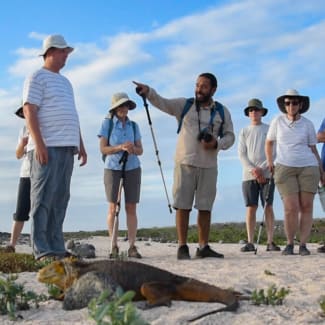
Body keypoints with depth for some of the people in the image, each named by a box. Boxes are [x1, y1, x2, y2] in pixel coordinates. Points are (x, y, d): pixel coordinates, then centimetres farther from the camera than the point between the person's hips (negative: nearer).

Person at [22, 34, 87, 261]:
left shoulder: (65, 82, 26)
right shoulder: (37, 78, 1)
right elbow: (29, 110, -9)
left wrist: (81, 145, 19)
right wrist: (39, 143, -19)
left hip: (67, 148, 8)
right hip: (47, 147, -8)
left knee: (60, 199, 5)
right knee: (43, 199, -9)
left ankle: (57, 248, 6)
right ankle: (42, 250, -9)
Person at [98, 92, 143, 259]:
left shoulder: (134, 126, 8)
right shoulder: (107, 123, 0)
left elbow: (140, 150, 6)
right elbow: (103, 149, -5)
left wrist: (133, 149, -16)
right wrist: (120, 147, -20)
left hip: (132, 169, 2)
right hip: (112, 169, -2)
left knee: (131, 208, -1)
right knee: (113, 208, -3)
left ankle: (132, 247, 0)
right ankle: (114, 247, 1)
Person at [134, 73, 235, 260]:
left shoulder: (222, 112, 9)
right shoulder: (184, 105, 5)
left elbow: (230, 136, 11)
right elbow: (163, 103, -8)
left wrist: (217, 144, -10)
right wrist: (148, 92, -28)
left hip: (208, 166, 2)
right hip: (185, 163, -2)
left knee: (205, 207, 5)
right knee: (183, 206, -3)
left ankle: (204, 247, 14)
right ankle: (182, 247, 2)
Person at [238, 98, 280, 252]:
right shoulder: (244, 132, 15)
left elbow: (274, 152, 3)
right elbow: (241, 154, 7)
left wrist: (261, 169, -10)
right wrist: (252, 170, -9)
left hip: (267, 174, -1)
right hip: (249, 175, 1)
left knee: (268, 207, -4)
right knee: (251, 208, -3)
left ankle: (270, 242, -3)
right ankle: (250, 242, -3)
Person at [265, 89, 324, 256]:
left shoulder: (308, 124, 7)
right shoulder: (278, 121, 7)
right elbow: (269, 142, 17)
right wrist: (269, 162, 9)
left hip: (308, 167, 1)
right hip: (284, 168, -1)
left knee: (306, 206, -4)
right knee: (291, 208, -9)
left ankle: (303, 245, 2)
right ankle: (289, 244, 4)